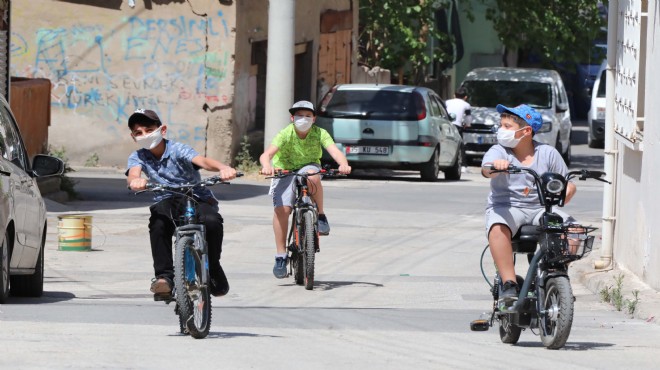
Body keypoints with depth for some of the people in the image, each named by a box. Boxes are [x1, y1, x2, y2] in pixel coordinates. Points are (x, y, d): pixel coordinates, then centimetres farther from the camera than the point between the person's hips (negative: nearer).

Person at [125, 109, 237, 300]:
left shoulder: (177, 150, -11)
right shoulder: (138, 157, -2)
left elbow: (202, 161, -29)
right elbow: (133, 173, -24)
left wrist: (223, 168, -53)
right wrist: (135, 181, -52)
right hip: (168, 202, 2)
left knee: (211, 221, -34)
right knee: (158, 222, -35)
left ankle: (213, 269, -9)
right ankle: (164, 275, -29)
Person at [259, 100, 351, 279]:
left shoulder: (319, 133, -16)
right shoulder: (285, 135, -20)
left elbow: (334, 150, -30)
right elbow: (266, 154, -34)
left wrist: (343, 164, -52)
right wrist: (267, 166, -57)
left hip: (308, 167, 1)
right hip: (285, 171, -1)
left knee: (312, 176, -37)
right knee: (281, 209, -21)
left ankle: (321, 216, -17)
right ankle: (281, 256, -11)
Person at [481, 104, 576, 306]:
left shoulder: (547, 153, 6)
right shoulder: (499, 151, 1)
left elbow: (568, 183, 8)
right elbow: (486, 170, -21)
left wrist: (568, 191, -17)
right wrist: (495, 166, -47)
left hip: (540, 208, 2)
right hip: (506, 207, -2)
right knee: (498, 228, -37)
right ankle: (509, 284, -35)